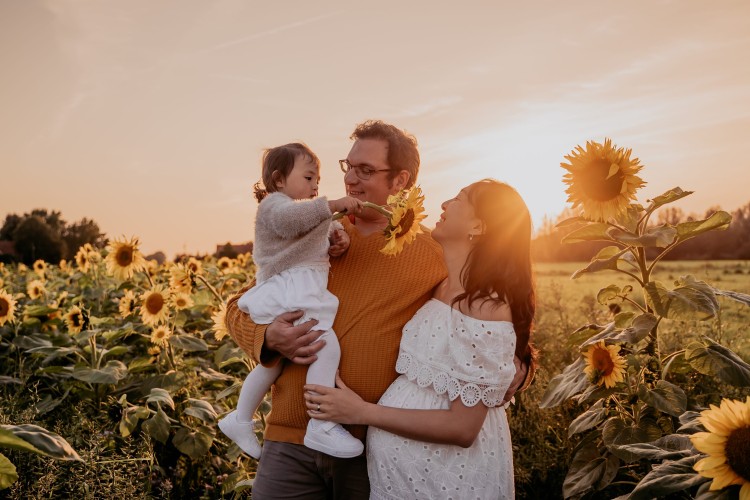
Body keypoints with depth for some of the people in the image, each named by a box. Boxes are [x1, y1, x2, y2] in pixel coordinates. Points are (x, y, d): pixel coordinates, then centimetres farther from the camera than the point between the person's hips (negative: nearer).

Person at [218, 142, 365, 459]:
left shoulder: (304, 210, 28)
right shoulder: (274, 203, -4)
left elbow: (324, 227, 29)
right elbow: (289, 218, -27)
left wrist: (337, 232, 5)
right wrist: (332, 205, -33)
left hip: (302, 292, 11)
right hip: (288, 294, -11)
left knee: (272, 363, 21)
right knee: (327, 345, -24)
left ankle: (240, 420, 36)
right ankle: (322, 427, -25)